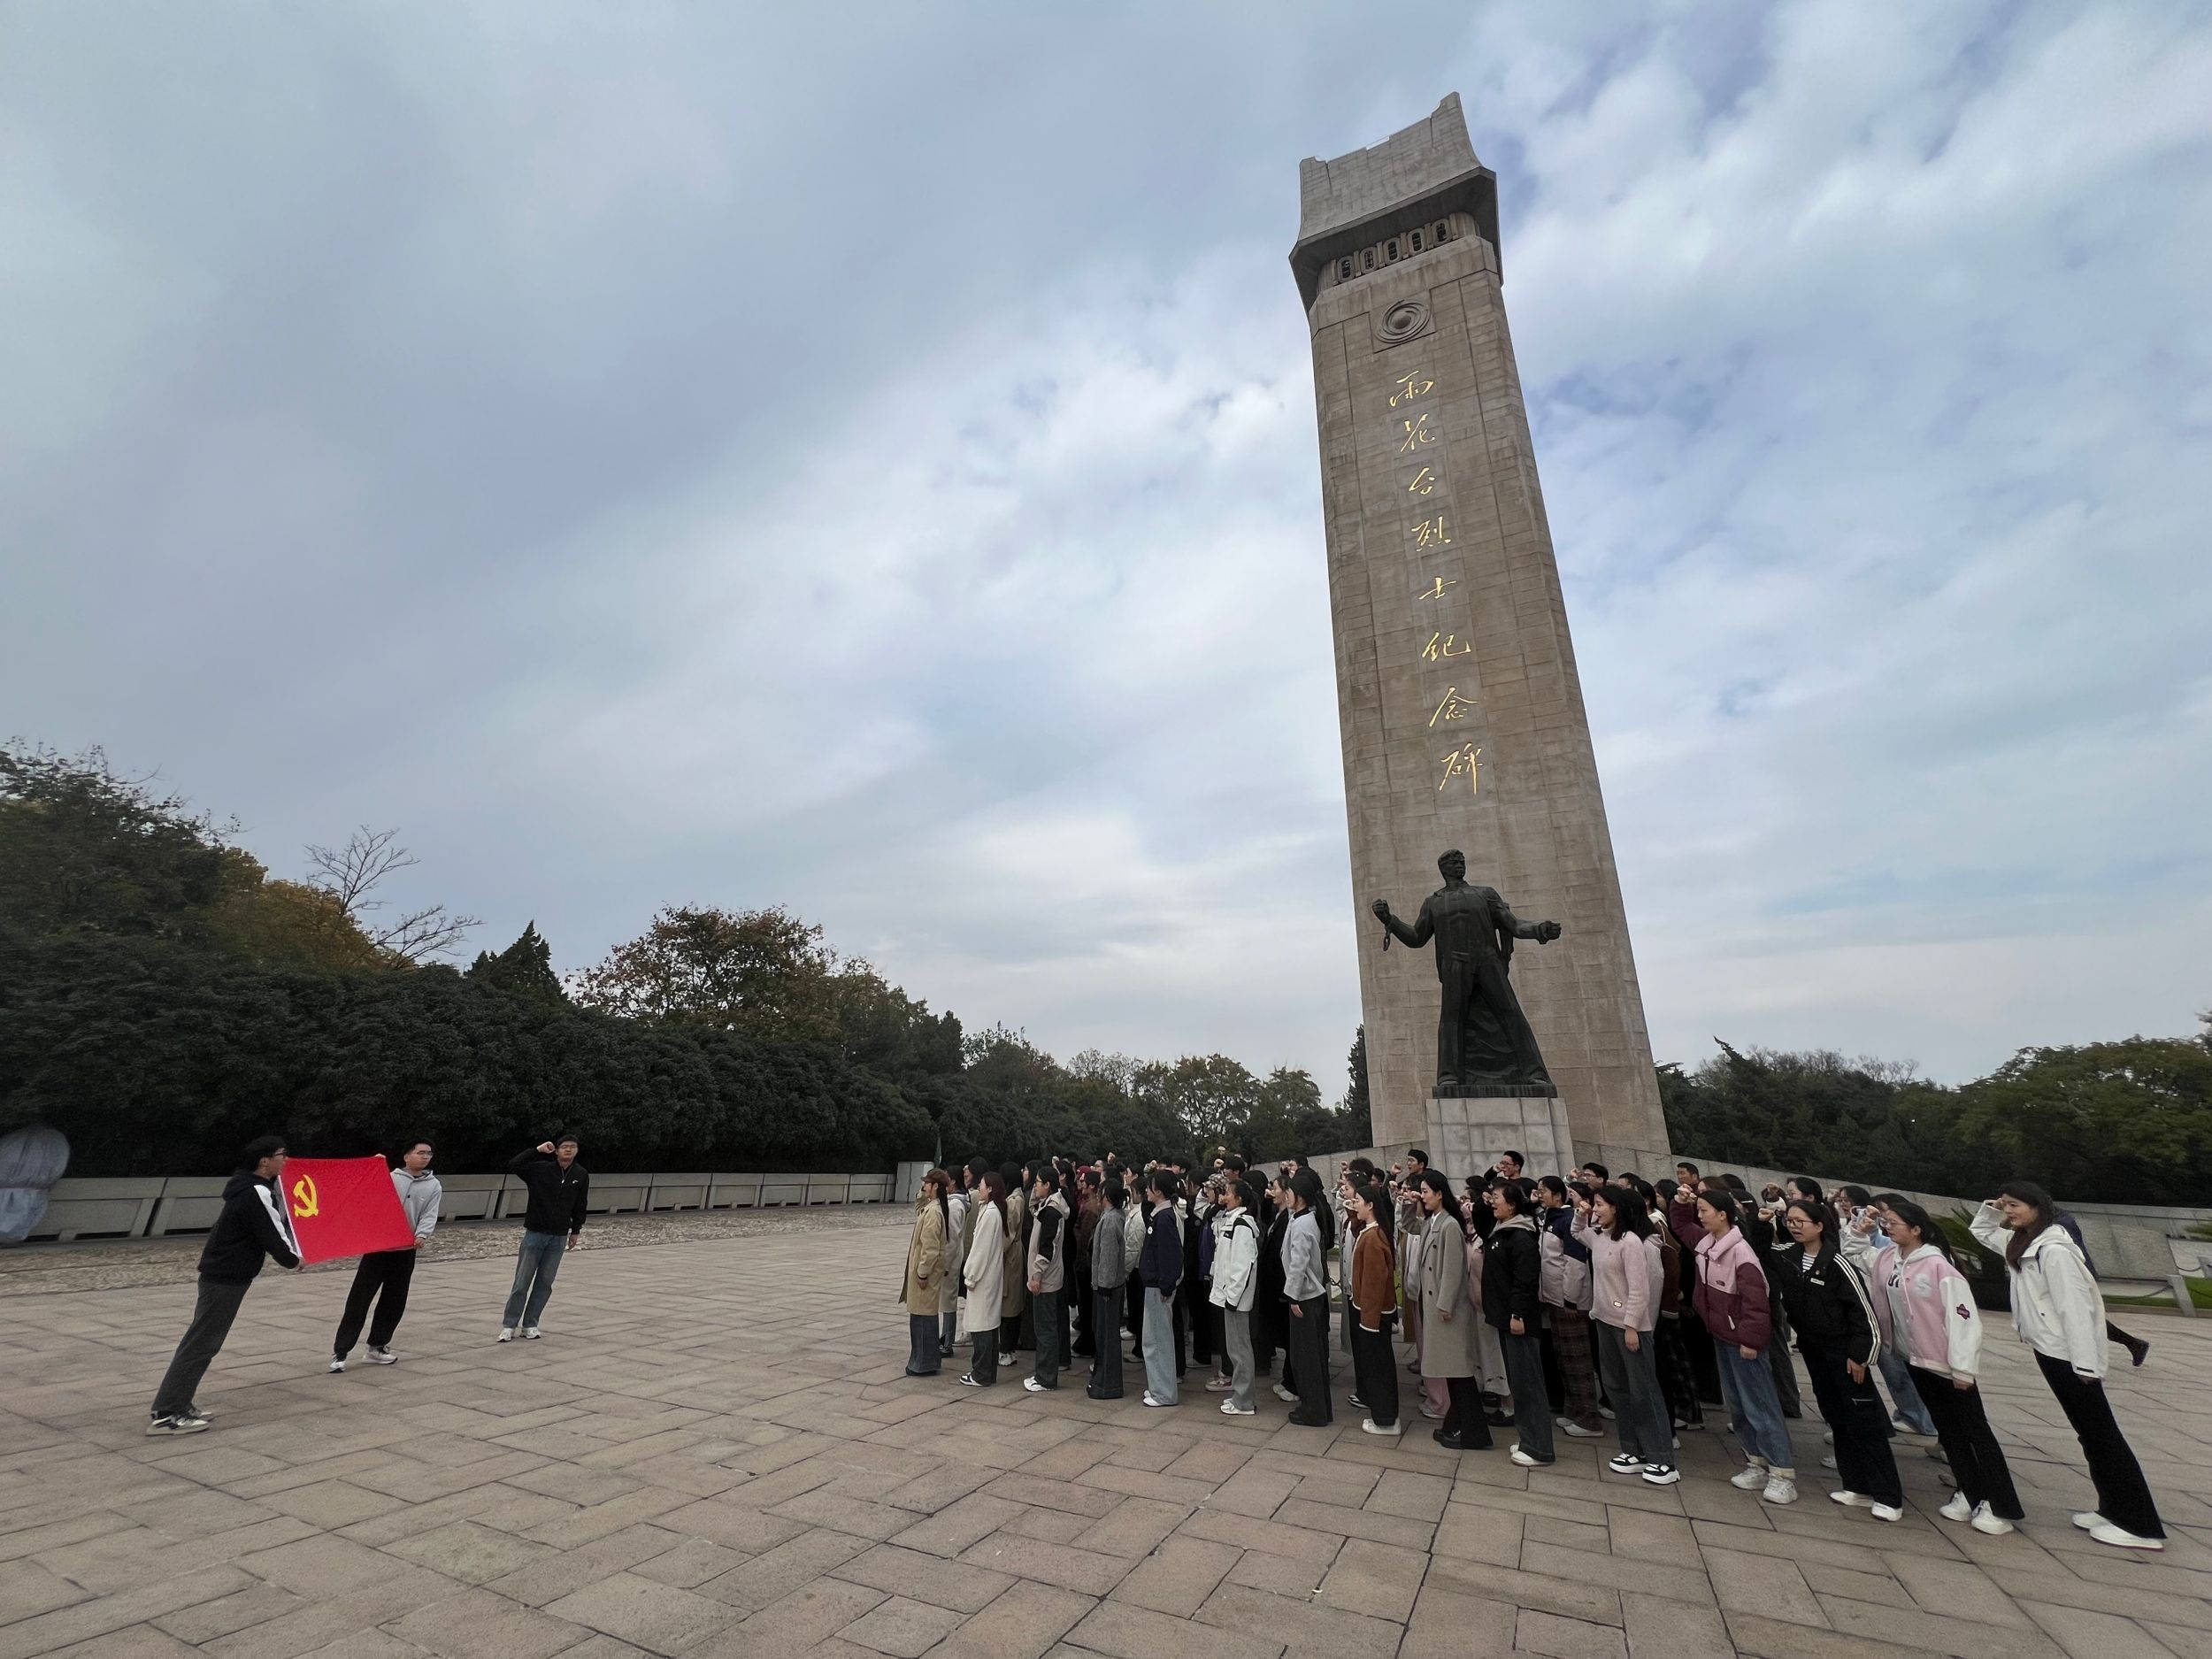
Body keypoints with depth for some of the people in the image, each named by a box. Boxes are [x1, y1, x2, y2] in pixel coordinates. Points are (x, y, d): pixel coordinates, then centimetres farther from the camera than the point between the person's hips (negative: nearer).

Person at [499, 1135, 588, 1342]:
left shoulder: (581, 1175, -2)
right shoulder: (540, 1169, -10)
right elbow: (511, 1167, -22)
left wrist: (576, 1231, 9)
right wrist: (537, 1150, -23)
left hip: (559, 1237, 3)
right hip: (535, 1234, -2)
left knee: (545, 1283, 9)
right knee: (521, 1283, 4)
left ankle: (530, 1325, 22)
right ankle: (509, 1325, 18)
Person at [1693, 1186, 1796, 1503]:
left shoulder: (1740, 1251, -24)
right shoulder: (1705, 1245, -1)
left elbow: (1755, 1299, -23)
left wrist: (1750, 1339, -20)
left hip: (1742, 1338, -8)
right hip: (1721, 1334, 8)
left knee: (1759, 1403, 0)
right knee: (1736, 1402, 15)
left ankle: (1782, 1473, 11)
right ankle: (1757, 1462, 27)